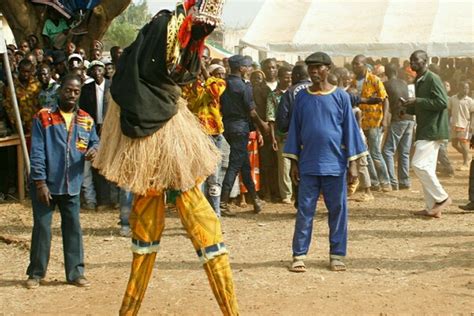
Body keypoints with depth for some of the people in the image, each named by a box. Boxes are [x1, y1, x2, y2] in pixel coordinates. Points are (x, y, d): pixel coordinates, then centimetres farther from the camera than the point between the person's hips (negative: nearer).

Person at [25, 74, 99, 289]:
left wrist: (94, 150, -12)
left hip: (71, 186, 3)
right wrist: (40, 183, -14)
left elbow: (95, 142, 14)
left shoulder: (86, 121, 6)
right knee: (42, 229, 4)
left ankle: (75, 273, 17)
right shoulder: (43, 117, -6)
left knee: (73, 229, 7)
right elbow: (37, 153, -9)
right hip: (45, 185, -3)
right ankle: (36, 273, 16)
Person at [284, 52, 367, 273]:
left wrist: (353, 163, -3)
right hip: (308, 164, 1)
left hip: (335, 164, -1)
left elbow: (350, 128, 1)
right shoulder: (302, 97, 5)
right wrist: (293, 162, 5)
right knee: (304, 211, 2)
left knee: (338, 210, 5)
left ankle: (337, 255, 14)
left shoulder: (341, 97, 0)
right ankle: (299, 255, 9)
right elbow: (295, 129, 9)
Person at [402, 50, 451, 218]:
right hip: (425, 130, 10)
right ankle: (432, 207, 11)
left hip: (433, 130, -10)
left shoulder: (433, 79, -12)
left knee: (418, 164, -15)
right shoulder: (418, 81, 17)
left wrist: (417, 101, -20)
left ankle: (442, 198, -5)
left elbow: (442, 102, -21)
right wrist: (408, 107, 6)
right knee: (427, 168, 8)